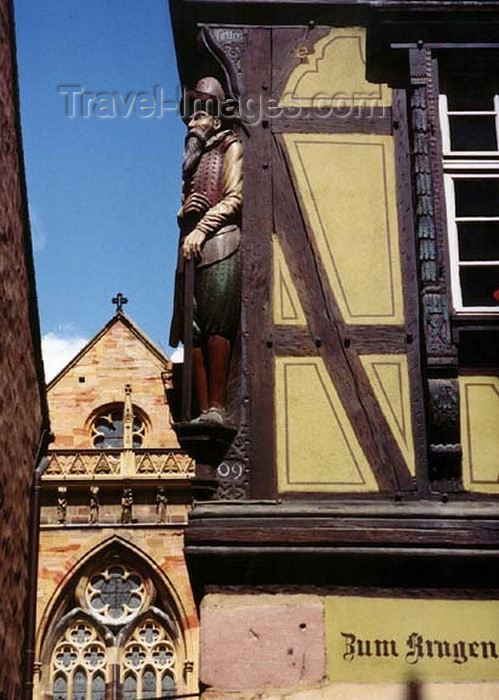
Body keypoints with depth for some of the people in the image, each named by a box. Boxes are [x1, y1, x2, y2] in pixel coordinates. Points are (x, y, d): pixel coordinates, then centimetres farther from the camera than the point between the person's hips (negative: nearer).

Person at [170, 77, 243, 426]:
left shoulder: (230, 146, 10)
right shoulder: (193, 155, 30)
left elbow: (234, 198, -3)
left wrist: (200, 230, -11)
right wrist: (184, 210, 3)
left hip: (220, 243, -7)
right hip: (191, 250, 7)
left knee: (216, 325, -17)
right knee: (193, 331, -4)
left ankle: (217, 407, -22)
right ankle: (203, 410, -8)